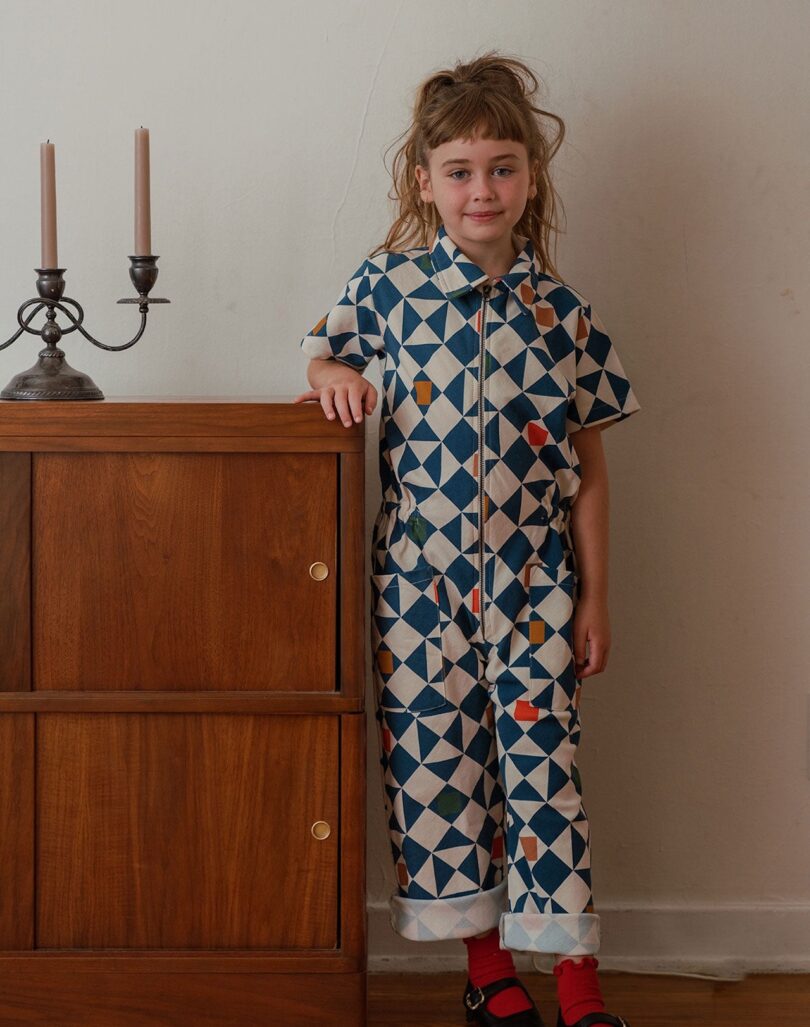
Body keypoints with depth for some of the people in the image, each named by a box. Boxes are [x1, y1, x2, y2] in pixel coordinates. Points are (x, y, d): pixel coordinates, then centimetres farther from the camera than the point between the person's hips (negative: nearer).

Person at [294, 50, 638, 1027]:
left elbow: (588, 471, 5)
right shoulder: (388, 281, -1)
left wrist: (593, 598, 4)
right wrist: (334, 377, -9)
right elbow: (324, 359, 16)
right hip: (420, 575, 1)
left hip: (533, 580, 0)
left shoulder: (562, 311, 1)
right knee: (435, 759, 6)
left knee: (542, 763, 0)